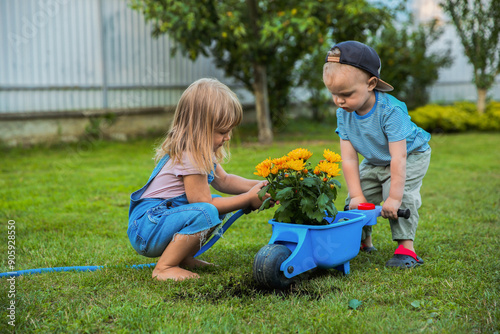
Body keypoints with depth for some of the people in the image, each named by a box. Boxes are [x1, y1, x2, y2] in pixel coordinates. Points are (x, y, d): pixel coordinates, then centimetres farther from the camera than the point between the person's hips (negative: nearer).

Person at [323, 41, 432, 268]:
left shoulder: (390, 111, -37)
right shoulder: (344, 113, -20)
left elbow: (398, 157, -37)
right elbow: (349, 158, -17)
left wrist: (394, 197, -36)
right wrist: (357, 195, -20)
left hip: (410, 155, -6)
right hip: (375, 162, 6)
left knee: (401, 194, -27)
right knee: (356, 201, 0)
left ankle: (406, 247, -20)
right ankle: (363, 241, 22)